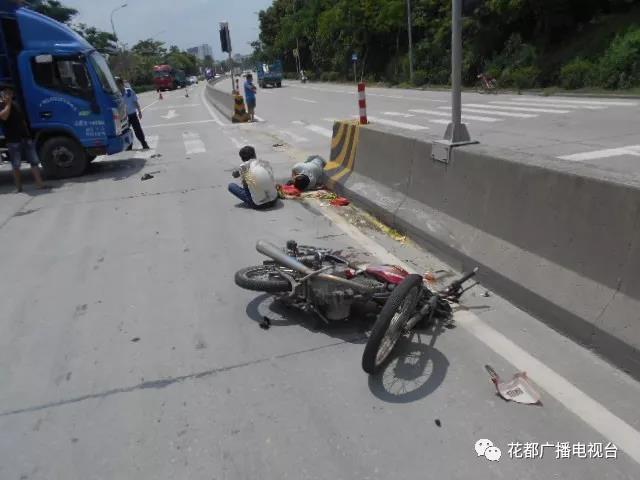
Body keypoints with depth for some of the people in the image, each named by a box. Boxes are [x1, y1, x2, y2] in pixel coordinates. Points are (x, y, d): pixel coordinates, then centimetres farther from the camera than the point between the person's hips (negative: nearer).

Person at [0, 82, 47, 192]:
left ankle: (40, 183, 1)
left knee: (34, 162, 0)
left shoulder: (16, 104, 18)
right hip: (13, 140, -6)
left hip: (26, 137, 6)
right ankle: (18, 186, 8)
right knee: (16, 165, 1)